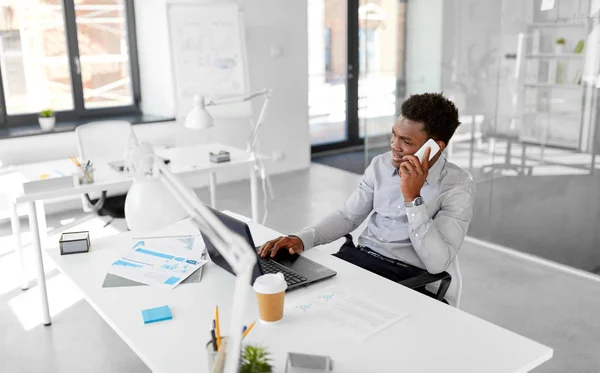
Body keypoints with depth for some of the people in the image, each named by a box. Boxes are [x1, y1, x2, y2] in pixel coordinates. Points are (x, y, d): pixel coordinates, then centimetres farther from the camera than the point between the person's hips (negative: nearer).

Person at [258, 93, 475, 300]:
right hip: (358, 256, 5)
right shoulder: (381, 164, 5)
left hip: (406, 276, -5)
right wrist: (302, 239, -6)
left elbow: (437, 263, -18)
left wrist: (413, 198, -24)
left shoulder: (458, 186, -10)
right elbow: (347, 216, 11)